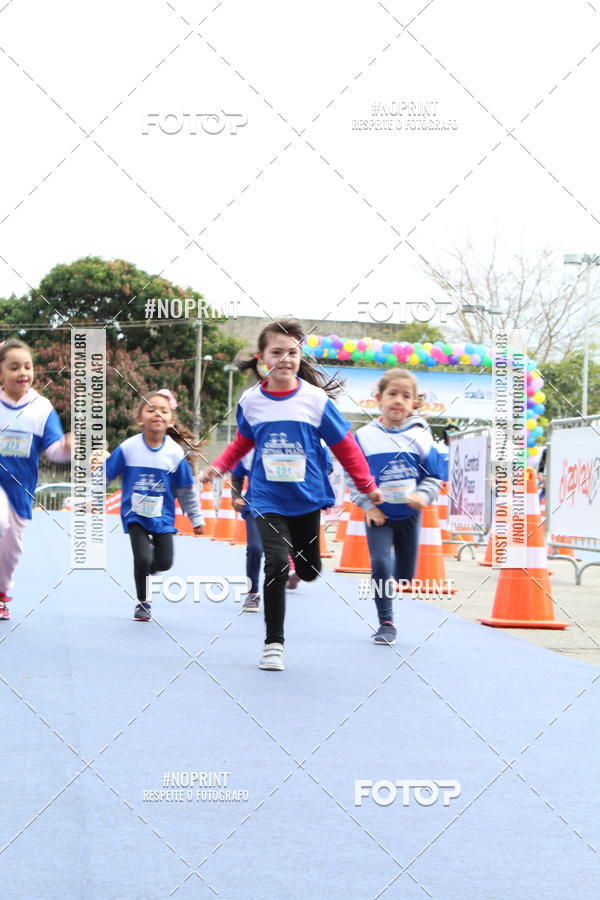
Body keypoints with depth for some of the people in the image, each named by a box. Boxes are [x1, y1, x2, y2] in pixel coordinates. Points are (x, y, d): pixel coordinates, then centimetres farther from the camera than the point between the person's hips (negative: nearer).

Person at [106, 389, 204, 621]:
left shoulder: (176, 452, -7)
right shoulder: (128, 448, -11)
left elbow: (186, 490, 3)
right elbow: (105, 474, -1)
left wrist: (196, 519, 8)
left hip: (163, 516, 2)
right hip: (135, 515, -2)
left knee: (164, 563, -1)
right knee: (142, 559, -13)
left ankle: (146, 570, 36)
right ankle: (143, 603, 11)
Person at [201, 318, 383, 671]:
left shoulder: (316, 399, -8)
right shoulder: (251, 401, -3)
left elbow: (344, 445, 1)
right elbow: (243, 442, 15)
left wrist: (368, 485, 5)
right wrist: (218, 468, 2)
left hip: (308, 499, 1)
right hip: (268, 500, 0)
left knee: (309, 571, 10)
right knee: (276, 566, -15)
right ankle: (274, 642, -3)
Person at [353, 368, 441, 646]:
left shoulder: (420, 435, -3)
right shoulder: (365, 436, -6)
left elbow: (432, 476, 1)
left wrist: (423, 496, -17)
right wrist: (368, 506, -10)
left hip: (409, 514, 2)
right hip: (378, 514, -2)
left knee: (405, 574, 9)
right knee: (380, 563, -17)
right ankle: (386, 623, -5)